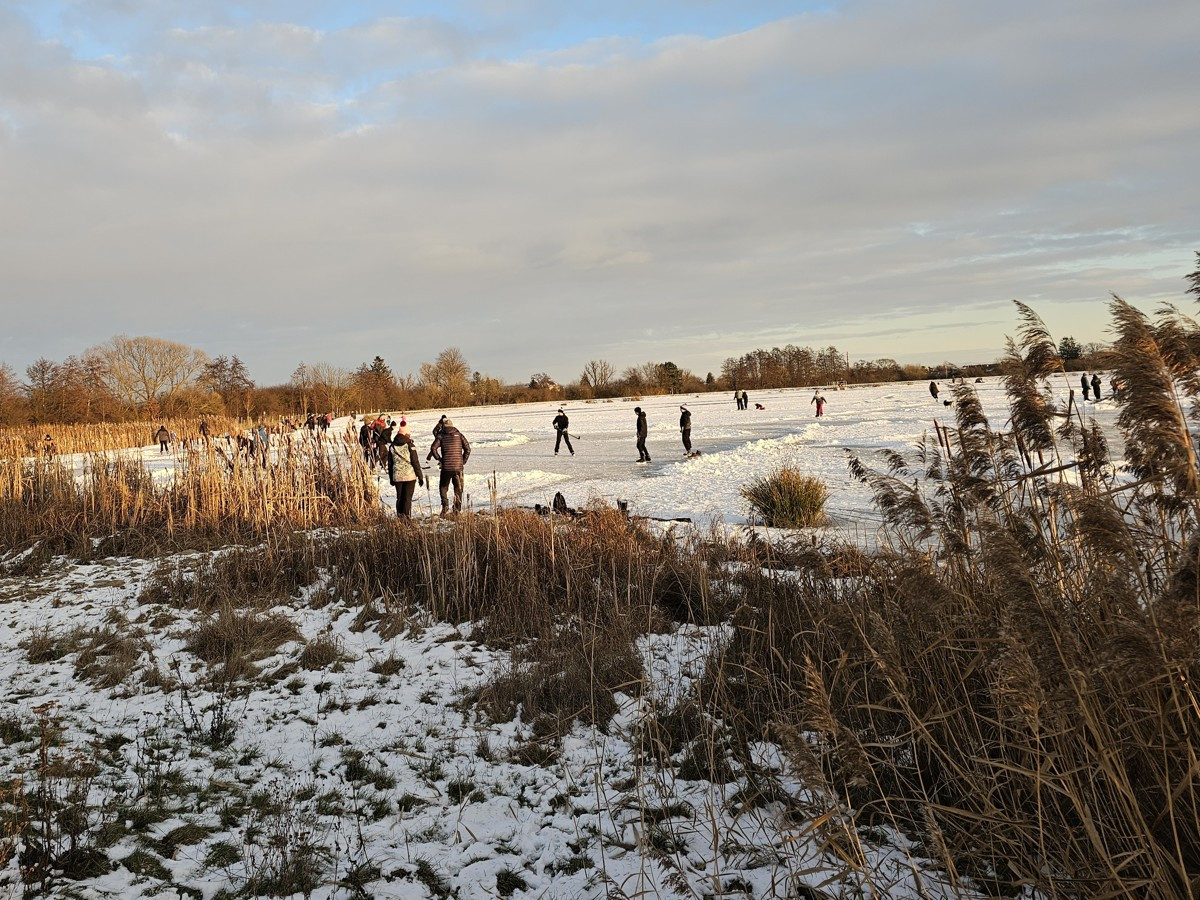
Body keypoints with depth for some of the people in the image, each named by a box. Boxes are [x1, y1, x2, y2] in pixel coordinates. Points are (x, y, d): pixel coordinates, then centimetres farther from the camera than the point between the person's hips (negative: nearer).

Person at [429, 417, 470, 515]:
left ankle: (445, 504, -5)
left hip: (446, 466, -1)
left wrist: (439, 459, 1)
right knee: (458, 489, 10)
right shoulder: (459, 435, 7)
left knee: (443, 487, 14)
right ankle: (457, 509, 6)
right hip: (458, 466, 1)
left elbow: (433, 448, -10)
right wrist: (463, 461, 6)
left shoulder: (441, 435, 4)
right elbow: (468, 449, -1)